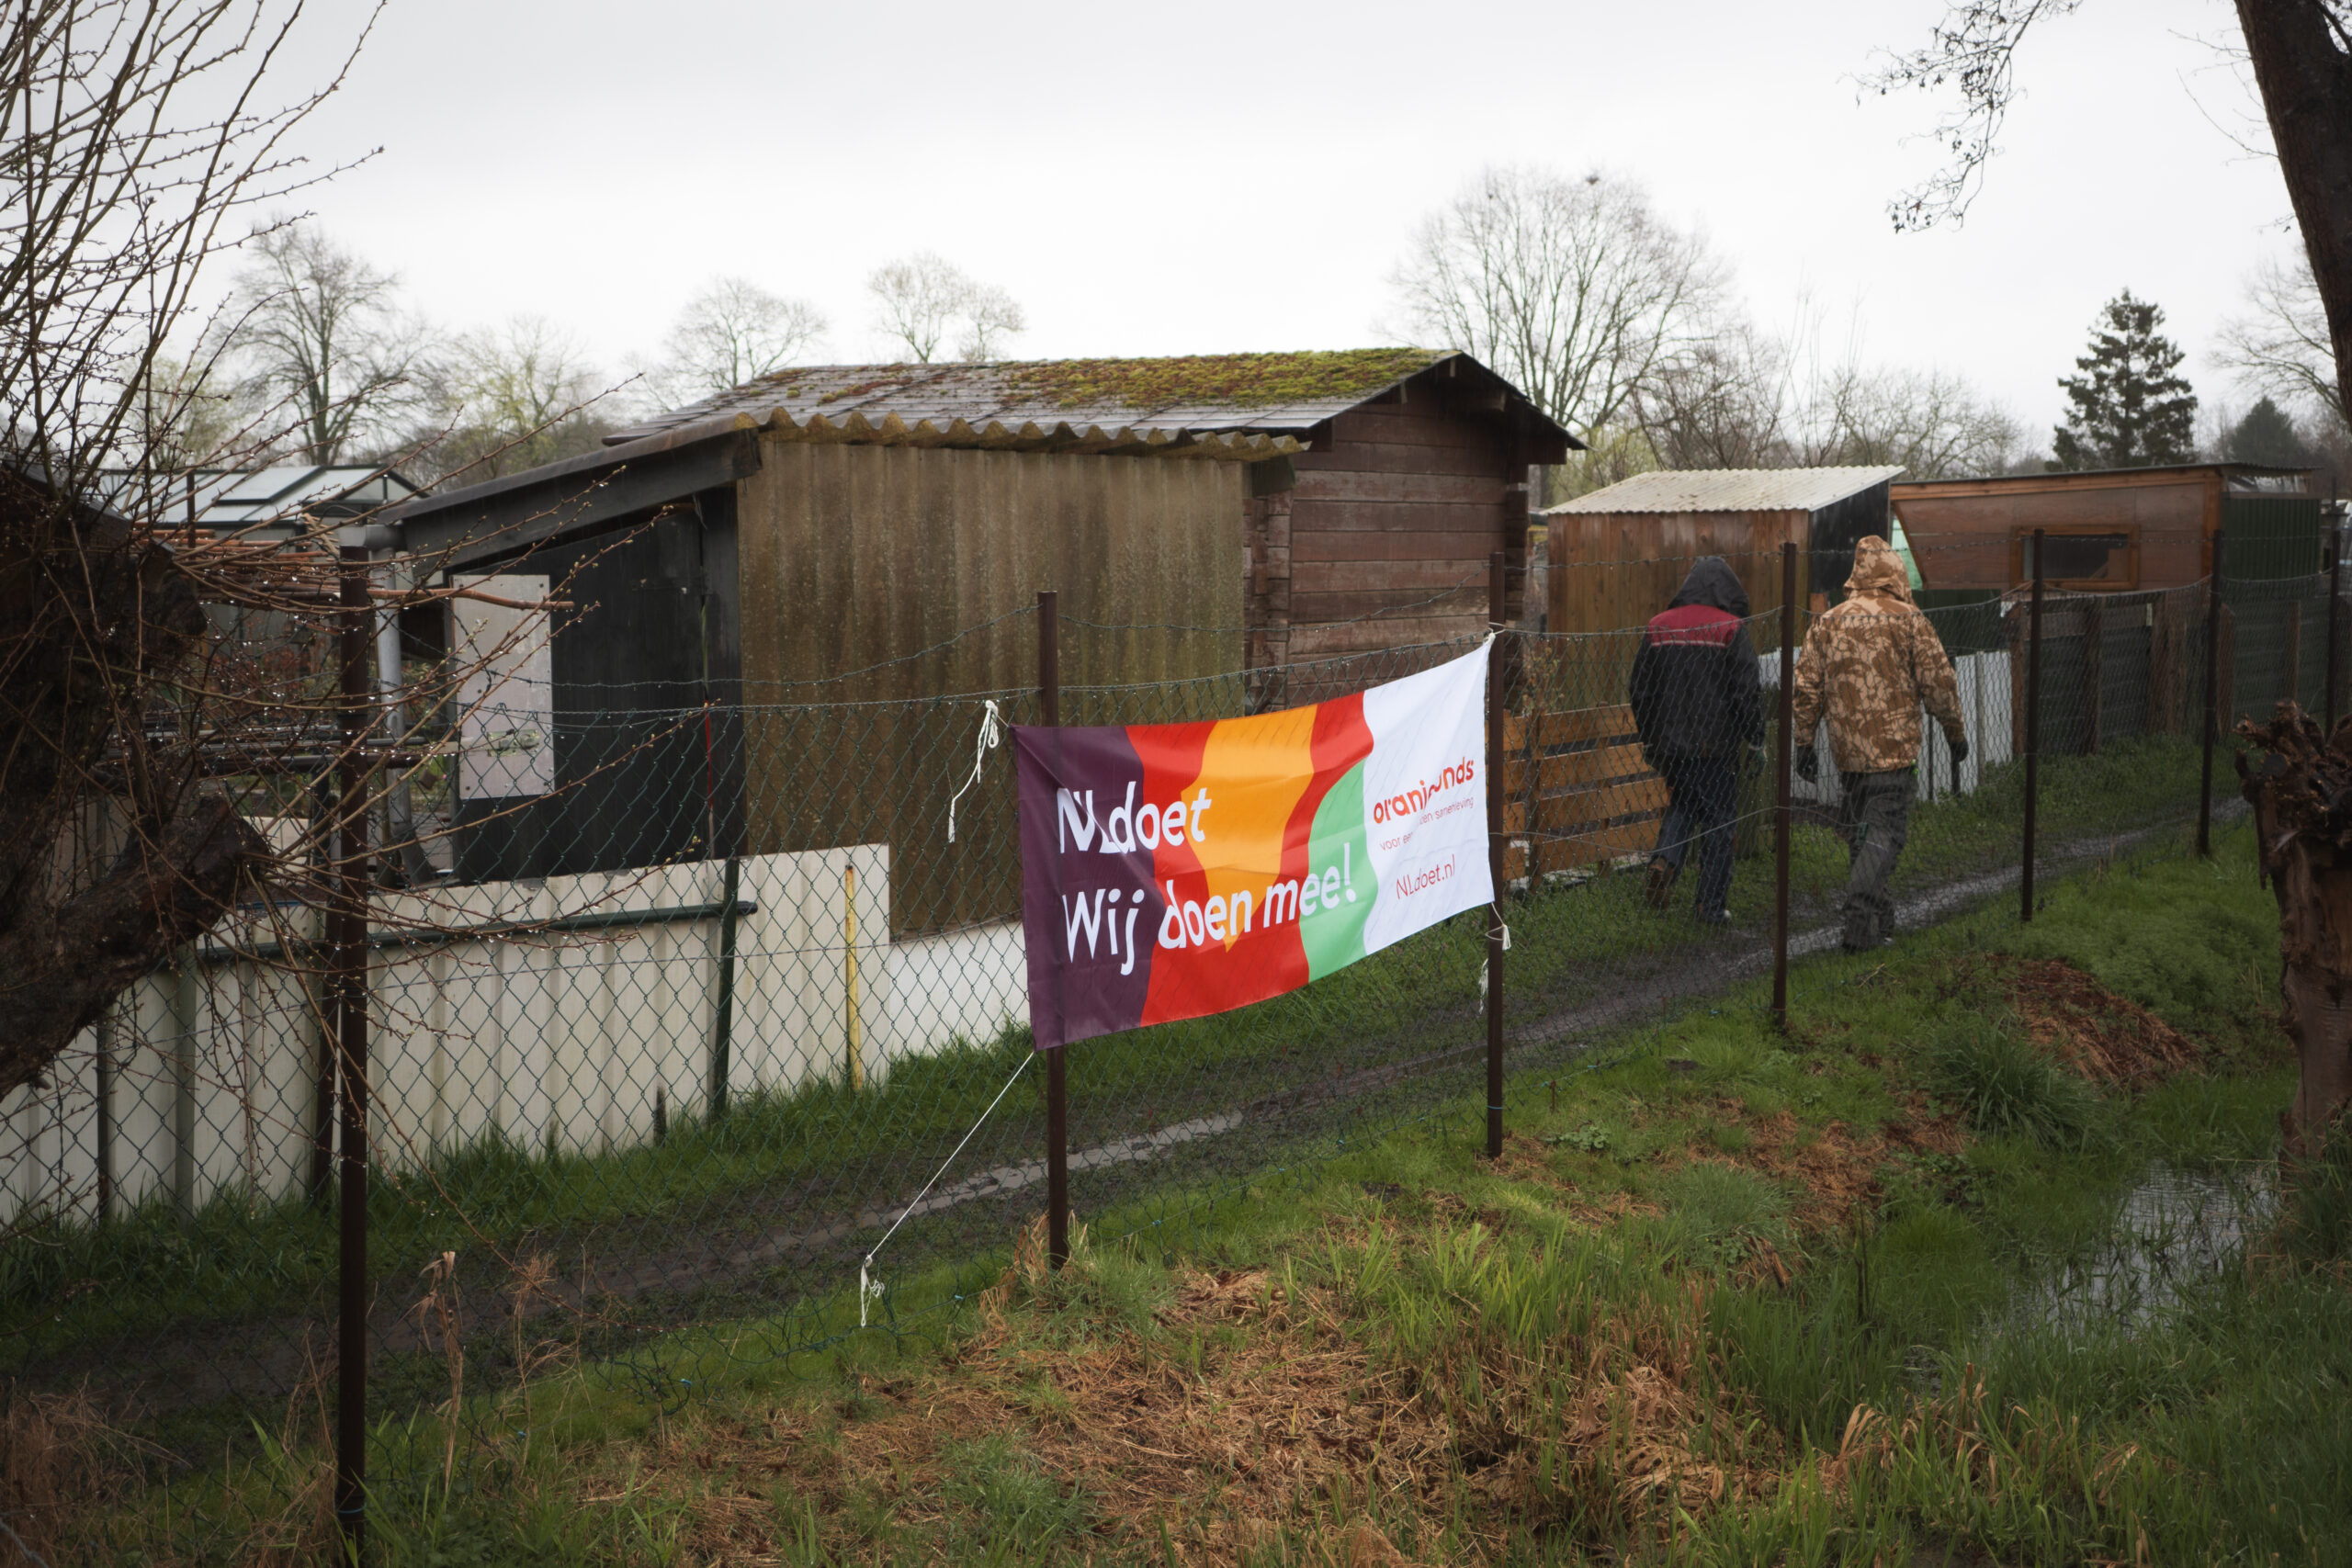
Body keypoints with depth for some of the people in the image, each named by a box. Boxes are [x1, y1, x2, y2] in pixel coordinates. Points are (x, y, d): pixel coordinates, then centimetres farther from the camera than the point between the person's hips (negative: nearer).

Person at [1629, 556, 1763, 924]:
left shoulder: (1657, 627, 5)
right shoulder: (1730, 629, -8)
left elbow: (1640, 690, 11)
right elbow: (1746, 690, -11)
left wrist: (1649, 736, 21)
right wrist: (1754, 736, 1)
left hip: (1669, 742, 4)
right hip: (1716, 744, -4)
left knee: (1683, 803, 23)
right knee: (1718, 818, 6)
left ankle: (1665, 859, -4)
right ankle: (1712, 905, 8)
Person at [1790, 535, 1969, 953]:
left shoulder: (1827, 622, 6)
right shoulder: (1908, 620, -5)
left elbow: (1807, 687, 5)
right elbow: (1938, 682, -4)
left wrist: (1804, 742, 11)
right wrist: (1956, 733, 8)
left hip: (1847, 752, 4)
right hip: (1894, 749, -4)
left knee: (1857, 832, 16)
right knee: (1885, 832, -3)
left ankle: (1879, 921, 22)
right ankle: (1860, 917, -16)